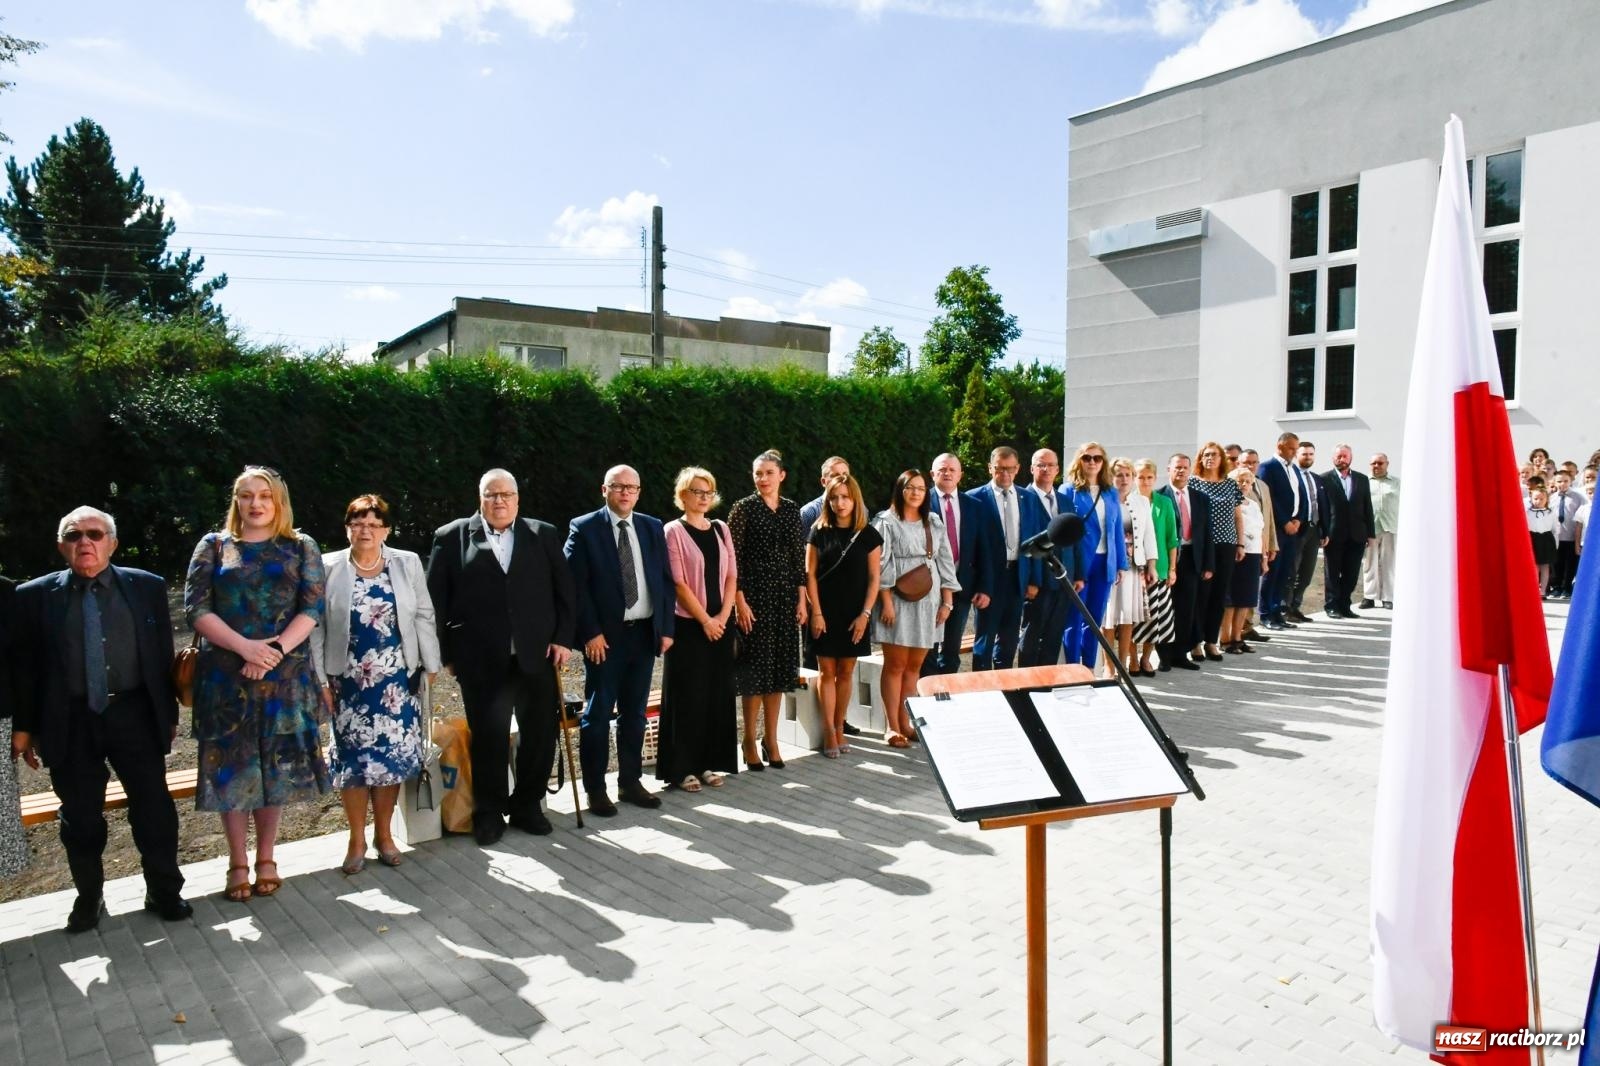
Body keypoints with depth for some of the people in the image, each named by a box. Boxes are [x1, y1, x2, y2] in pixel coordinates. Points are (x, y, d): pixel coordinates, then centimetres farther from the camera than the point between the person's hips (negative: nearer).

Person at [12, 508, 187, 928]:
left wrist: (169, 712, 5)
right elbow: (22, 665, 5)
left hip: (135, 714, 0)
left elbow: (163, 654, 5)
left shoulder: (147, 587, 3)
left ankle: (164, 891, 22)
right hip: (70, 721, 0)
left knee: (155, 808, 5)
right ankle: (89, 896, 30)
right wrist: (23, 726, 2)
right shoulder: (34, 596, 1)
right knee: (80, 816, 10)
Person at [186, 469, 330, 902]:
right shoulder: (213, 545, 6)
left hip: (285, 673, 0)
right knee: (231, 764, 4)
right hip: (225, 674, 0)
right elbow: (196, 607, -2)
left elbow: (312, 608, -2)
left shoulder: (301, 548, 6)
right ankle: (237, 862, 16)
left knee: (276, 762, 6)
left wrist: (276, 649, -16)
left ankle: (266, 858, 19)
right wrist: (244, 646, -16)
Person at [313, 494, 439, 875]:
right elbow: (316, 626, 1)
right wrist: (319, 679, -3)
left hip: (398, 679, 1)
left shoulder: (408, 563, 3)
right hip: (349, 680, -1)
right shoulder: (328, 567, 0)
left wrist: (431, 665, 0)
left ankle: (384, 834, 21)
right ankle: (357, 840, 17)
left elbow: (424, 616, 5)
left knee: (392, 755, 5)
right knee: (353, 756, 4)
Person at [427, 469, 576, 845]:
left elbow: (565, 590, 8)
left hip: (538, 655, 2)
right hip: (482, 660, -2)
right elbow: (436, 600, 3)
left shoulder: (544, 535, 9)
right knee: (488, 738, 4)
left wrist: (563, 638, -1)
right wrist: (447, 654, 0)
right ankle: (489, 813, 22)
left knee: (541, 735, 8)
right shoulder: (451, 537, 4)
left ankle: (527, 805, 26)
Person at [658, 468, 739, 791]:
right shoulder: (673, 531, -5)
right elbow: (678, 583, -11)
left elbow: (731, 576, 7)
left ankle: (708, 763, 18)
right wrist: (704, 620, -12)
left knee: (717, 694, 8)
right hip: (688, 625, -5)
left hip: (721, 624, 5)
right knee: (687, 695, -1)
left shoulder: (721, 529, 10)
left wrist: (723, 615, -5)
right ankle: (681, 768, 7)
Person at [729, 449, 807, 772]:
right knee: (756, 669, 0)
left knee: (779, 668, 8)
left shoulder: (791, 509, 8)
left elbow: (799, 558, 10)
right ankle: (750, 741, 11)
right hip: (754, 595, -4)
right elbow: (733, 558, -8)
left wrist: (802, 599, 5)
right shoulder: (743, 508, -5)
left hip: (785, 597, 5)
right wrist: (739, 601, -14)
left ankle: (772, 739, 19)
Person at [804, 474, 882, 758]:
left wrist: (865, 614, -6)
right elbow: (810, 575, 0)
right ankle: (829, 732, 6)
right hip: (825, 614, 0)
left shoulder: (868, 535, 1)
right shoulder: (819, 533, 1)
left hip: (854, 615, 1)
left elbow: (873, 578, 1)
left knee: (846, 672, 7)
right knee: (827, 672, 1)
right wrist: (816, 613, -6)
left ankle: (839, 728, 18)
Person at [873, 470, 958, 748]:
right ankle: (892, 726, 4)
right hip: (898, 601, -4)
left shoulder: (935, 524, 13)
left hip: (927, 601, 5)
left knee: (914, 665, 8)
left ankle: (905, 722, 16)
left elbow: (945, 563, 12)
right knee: (895, 664, -1)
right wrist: (886, 602, -13)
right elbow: (881, 565, -7)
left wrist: (947, 601, 6)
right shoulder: (886, 522, -2)